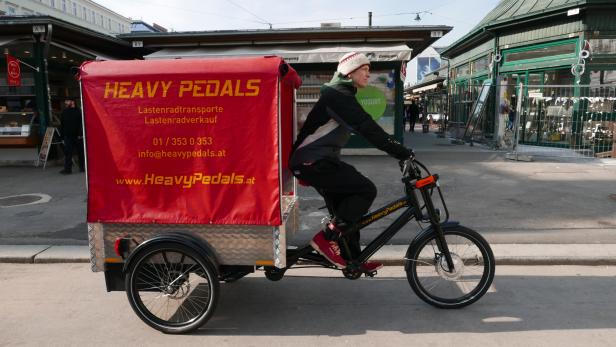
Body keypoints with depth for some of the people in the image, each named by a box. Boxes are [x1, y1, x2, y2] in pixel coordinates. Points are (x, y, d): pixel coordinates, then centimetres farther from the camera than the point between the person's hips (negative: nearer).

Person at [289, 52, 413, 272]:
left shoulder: (342, 94, 20)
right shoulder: (338, 95, -15)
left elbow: (365, 127, 21)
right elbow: (368, 129, -23)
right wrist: (404, 154, -23)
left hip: (318, 161, 11)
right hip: (314, 162, -11)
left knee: (346, 209, 13)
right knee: (366, 190, -15)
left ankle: (353, 260, 23)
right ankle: (326, 238, -9)